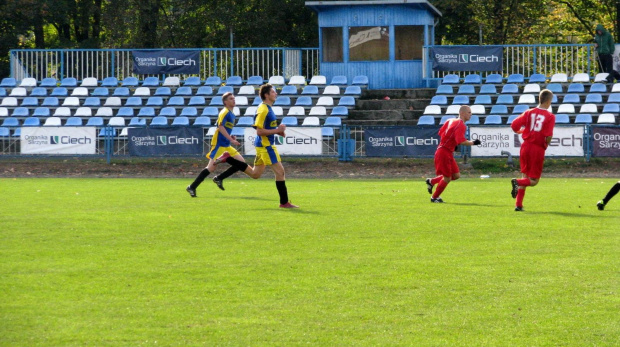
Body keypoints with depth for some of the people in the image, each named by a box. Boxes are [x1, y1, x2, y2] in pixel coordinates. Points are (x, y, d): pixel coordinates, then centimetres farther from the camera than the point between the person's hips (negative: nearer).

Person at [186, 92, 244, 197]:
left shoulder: (231, 114, 17)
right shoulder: (225, 112, -10)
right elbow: (220, 127, -21)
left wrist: (230, 137, 9)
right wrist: (231, 140, -23)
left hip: (226, 146, 9)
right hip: (219, 144, -9)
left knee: (241, 162, 3)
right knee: (211, 167, -13)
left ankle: (219, 178, 8)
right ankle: (192, 187, -4)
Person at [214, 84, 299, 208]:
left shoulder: (268, 109, 14)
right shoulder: (263, 110, -17)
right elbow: (259, 131, -21)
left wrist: (278, 131, 10)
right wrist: (277, 130, -19)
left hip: (264, 145, 10)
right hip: (265, 145, -10)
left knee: (255, 174, 16)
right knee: (280, 171, -8)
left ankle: (227, 158, 19)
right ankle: (284, 202, -4)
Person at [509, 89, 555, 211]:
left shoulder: (529, 112, 4)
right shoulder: (550, 116, -7)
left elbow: (514, 125, -3)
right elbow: (548, 136, -16)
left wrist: (521, 131, 18)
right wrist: (546, 145, 5)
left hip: (526, 146, 5)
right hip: (538, 149, -5)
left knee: (525, 176, 18)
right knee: (534, 181, 5)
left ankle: (518, 205, 13)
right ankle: (517, 182, -26)